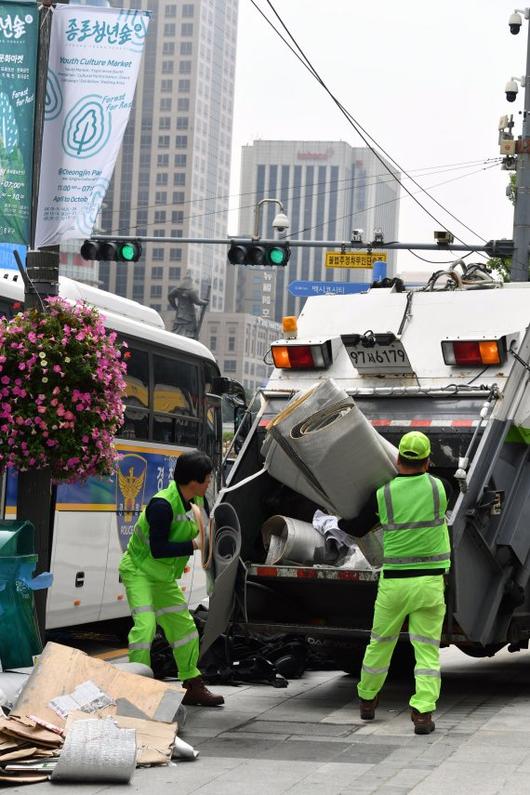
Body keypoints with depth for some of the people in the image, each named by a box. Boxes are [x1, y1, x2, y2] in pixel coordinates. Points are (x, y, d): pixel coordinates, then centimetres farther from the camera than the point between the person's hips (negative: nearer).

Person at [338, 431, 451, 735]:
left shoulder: (382, 495, -5)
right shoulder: (439, 488, -4)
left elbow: (358, 528, 9)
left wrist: (336, 518, 30)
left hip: (393, 582, 1)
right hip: (430, 582, -1)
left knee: (380, 642, 17)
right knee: (427, 648, 2)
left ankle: (367, 699, 35)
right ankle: (423, 712, -9)